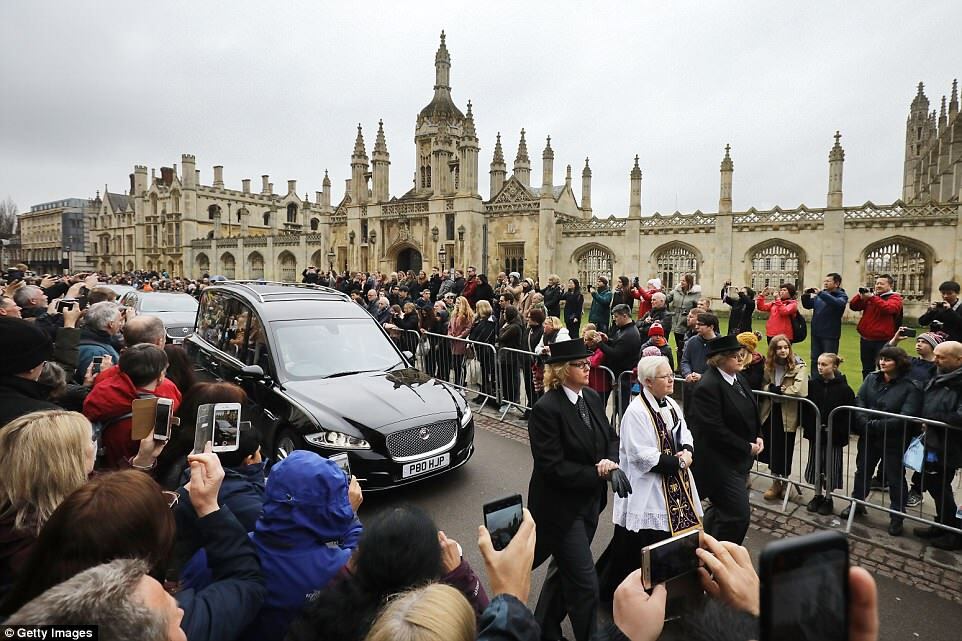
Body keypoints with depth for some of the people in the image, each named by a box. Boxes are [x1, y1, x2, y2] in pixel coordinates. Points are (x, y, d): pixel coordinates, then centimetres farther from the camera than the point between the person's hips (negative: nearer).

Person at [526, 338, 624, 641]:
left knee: (565, 569, 23)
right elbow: (553, 467, -24)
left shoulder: (592, 397, -1)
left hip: (590, 501, 8)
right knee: (585, 584, 1)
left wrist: (611, 462, -13)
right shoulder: (546, 409, -24)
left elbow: (611, 437, 8)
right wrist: (598, 473, -18)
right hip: (562, 506, -8)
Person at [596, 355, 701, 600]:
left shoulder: (671, 404, 6)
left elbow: (684, 434, 15)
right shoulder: (636, 412, -21)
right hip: (648, 492, -8)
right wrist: (678, 463, -17)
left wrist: (687, 451, -7)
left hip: (675, 487, 8)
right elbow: (642, 456, -23)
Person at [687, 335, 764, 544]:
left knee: (724, 509, 21)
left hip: (739, 459, 10)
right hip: (719, 462, -10)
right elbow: (715, 430, -24)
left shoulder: (739, 378, 7)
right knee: (739, 514, -6)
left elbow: (750, 414, 19)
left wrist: (758, 437, 2)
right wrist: (747, 448, -15)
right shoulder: (707, 386, -22)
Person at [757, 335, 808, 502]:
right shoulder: (768, 366, 5)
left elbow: (799, 391, -23)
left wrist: (777, 389, -13)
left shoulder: (799, 367, -10)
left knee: (785, 449, 9)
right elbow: (763, 386, 1)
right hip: (770, 412, 4)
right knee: (771, 448, 10)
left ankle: (784, 482, 29)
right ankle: (776, 482, 27)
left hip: (788, 414, -4)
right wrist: (776, 389, -17)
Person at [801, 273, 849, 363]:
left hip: (830, 335, -5)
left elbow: (838, 303, -28)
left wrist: (820, 293, -31)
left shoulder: (842, 295, -5)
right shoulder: (820, 295, 10)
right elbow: (807, 305, 14)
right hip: (816, 333, 5)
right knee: (815, 360, 13)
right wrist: (806, 295, -5)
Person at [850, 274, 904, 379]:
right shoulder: (870, 296, 11)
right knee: (867, 370, 15)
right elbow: (853, 306, 4)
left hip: (883, 341, -5)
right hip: (865, 340, 5)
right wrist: (861, 295, -12)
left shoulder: (895, 298, -2)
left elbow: (888, 308, -23)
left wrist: (872, 297, -27)